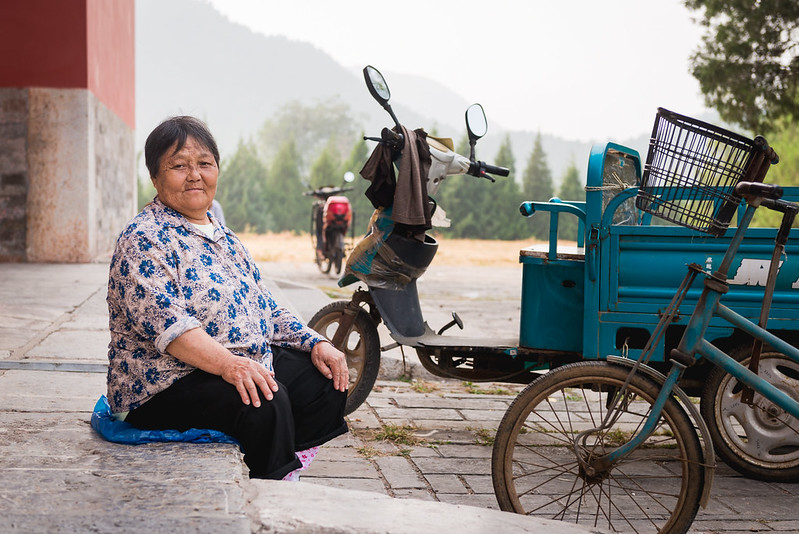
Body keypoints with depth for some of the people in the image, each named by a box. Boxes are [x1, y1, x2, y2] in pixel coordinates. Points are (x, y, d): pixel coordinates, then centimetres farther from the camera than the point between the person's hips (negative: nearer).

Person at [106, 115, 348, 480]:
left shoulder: (221, 235, 18)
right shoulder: (143, 240, -10)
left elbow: (262, 307, 20)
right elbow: (164, 320, -25)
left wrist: (314, 342, 4)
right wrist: (228, 363, -38)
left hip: (246, 365, 9)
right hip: (165, 386, -9)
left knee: (326, 378, 0)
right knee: (267, 403, -31)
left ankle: (290, 473, 4)